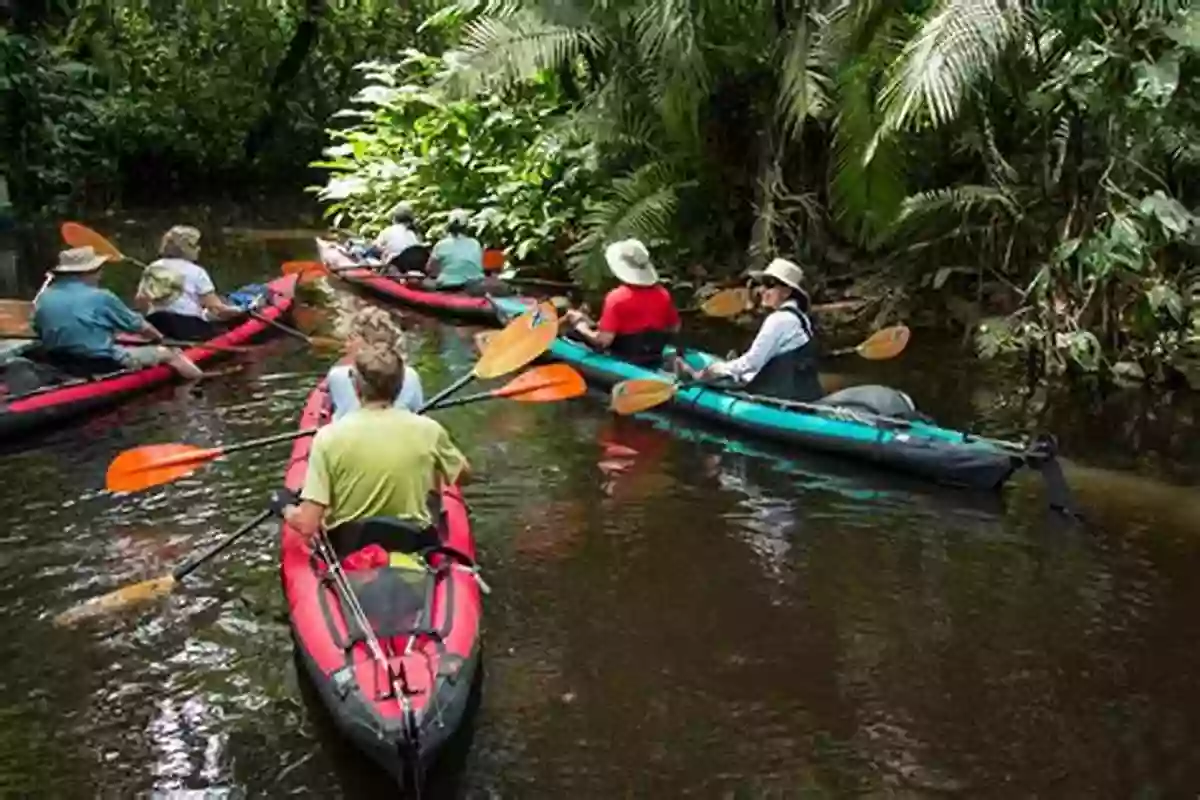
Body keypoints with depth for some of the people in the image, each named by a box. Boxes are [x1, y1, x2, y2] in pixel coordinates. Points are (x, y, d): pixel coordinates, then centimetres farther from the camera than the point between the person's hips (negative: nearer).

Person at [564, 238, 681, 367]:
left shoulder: (617, 297, -21)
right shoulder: (663, 294, -5)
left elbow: (603, 341, -26)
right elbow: (675, 329, 7)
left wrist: (578, 324, -10)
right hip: (655, 361, 6)